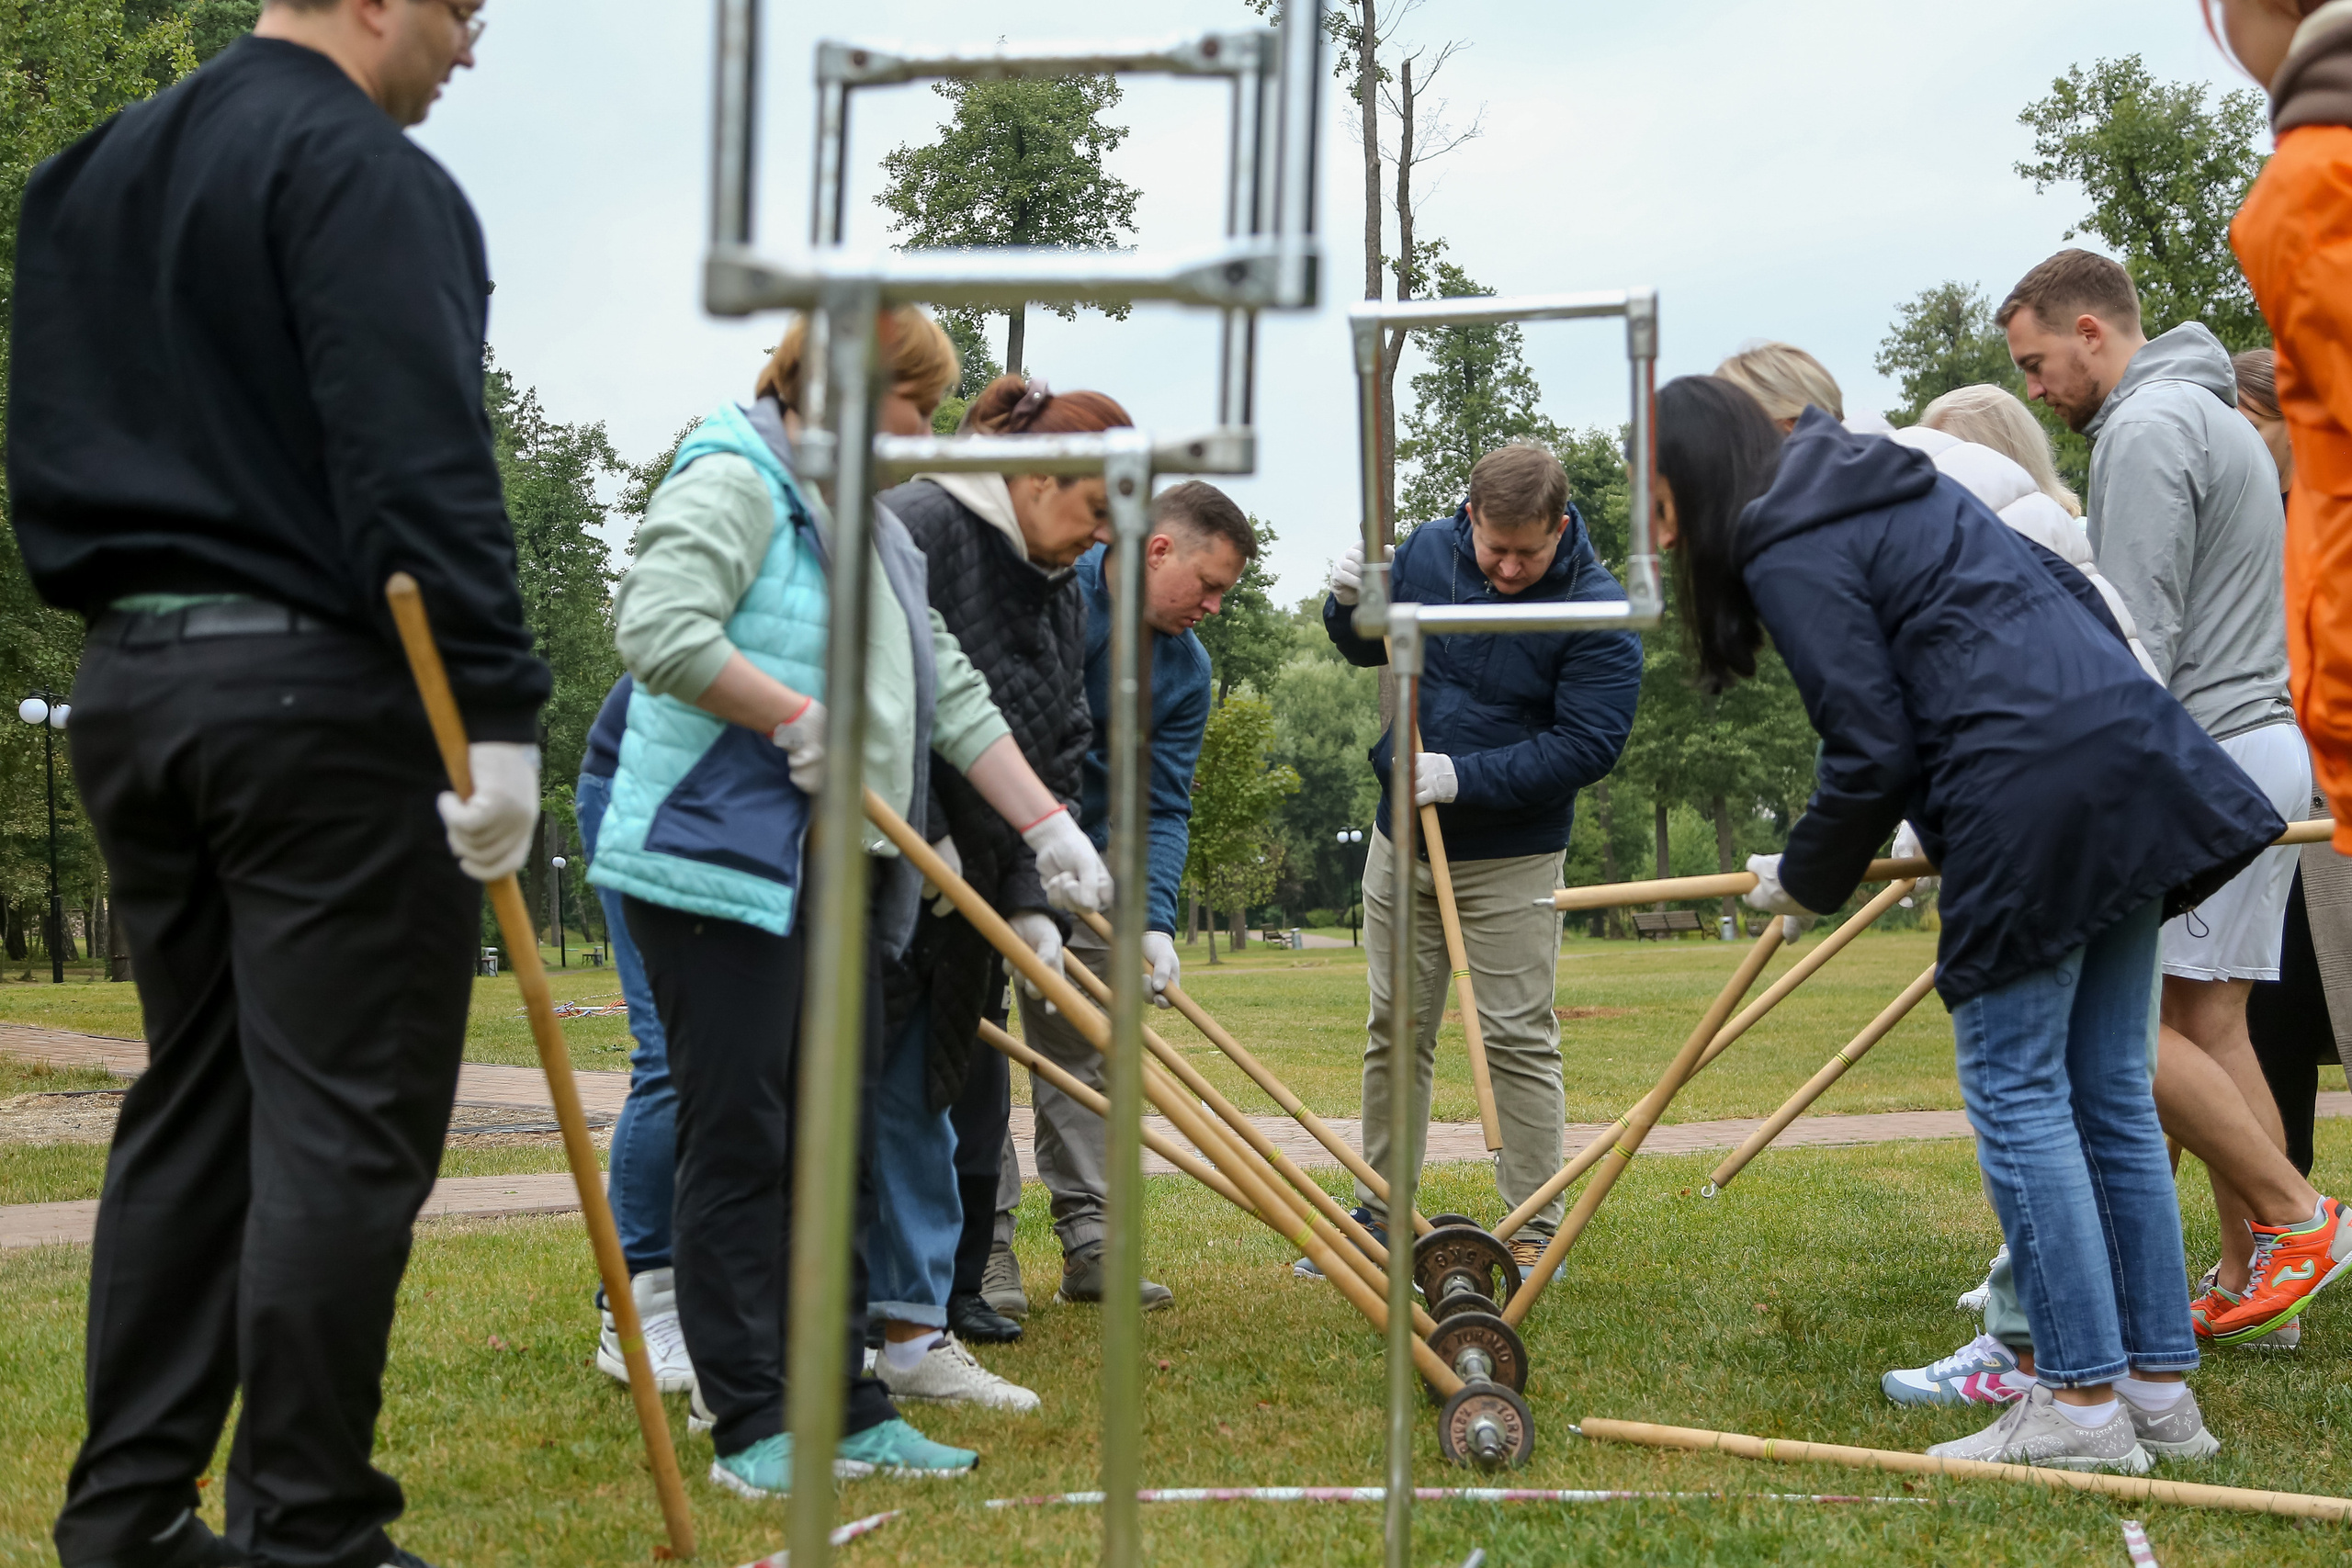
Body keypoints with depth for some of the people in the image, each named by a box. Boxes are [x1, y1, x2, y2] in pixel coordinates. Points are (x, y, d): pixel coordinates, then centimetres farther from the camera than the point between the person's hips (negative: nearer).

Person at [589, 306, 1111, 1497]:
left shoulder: (878, 531, 21)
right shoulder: (734, 484, -9)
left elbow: (952, 694, 20)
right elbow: (659, 630, -24)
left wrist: (1051, 828, 14)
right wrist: (800, 716, -17)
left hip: (837, 879, 9)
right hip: (722, 866, -9)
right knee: (737, 1142, -4)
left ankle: (843, 1409, 17)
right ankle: (751, 1426, 3)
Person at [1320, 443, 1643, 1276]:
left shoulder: (1598, 609, -16)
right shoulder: (1428, 551, -3)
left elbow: (1588, 744, -20)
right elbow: (1371, 648, 15)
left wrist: (1463, 777, -26)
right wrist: (1350, 604, -8)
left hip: (1512, 858, -4)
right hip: (1402, 840, 5)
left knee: (1520, 1041, -2)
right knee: (1394, 1033, 11)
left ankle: (1533, 1233, 6)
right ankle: (1378, 1214, 22)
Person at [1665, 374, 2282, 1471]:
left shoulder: (1790, 550, -5)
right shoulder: (1885, 486, 22)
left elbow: (1870, 749, -8)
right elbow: (2073, 595, 25)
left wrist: (1806, 877, 9)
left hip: (2031, 798, -9)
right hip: (2134, 761, 9)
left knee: (2016, 1094, -1)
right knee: (2110, 1093, 12)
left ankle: (2083, 1400, 1)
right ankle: (2160, 1387, 17)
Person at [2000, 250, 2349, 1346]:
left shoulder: (2145, 430, -11)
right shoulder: (2209, 414, 22)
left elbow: (2139, 641, -18)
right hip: (2263, 751, 10)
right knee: (2209, 1022, 8)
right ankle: (2250, 1278, 9)